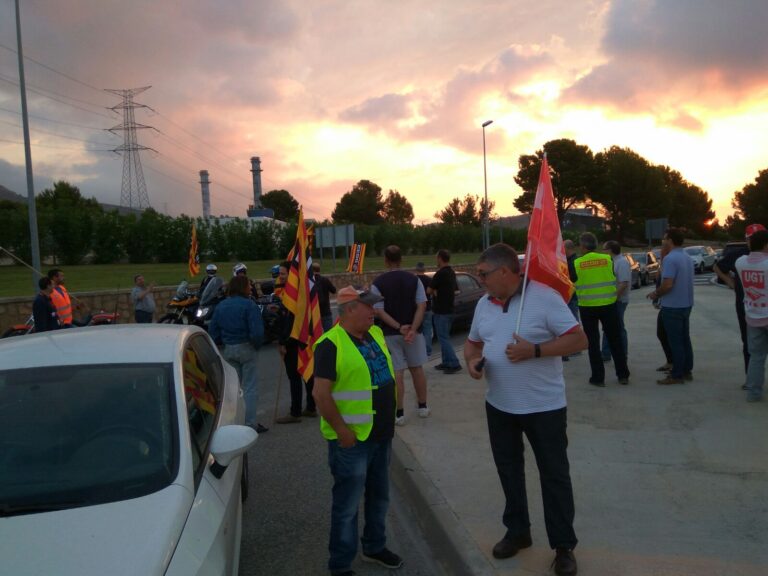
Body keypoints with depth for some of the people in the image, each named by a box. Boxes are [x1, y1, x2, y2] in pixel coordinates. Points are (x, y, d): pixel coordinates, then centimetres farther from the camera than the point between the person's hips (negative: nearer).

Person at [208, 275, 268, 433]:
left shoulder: (220, 307, 6)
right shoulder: (249, 305, -14)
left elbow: (212, 331, 6)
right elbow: (257, 332, -21)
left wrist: (223, 343, 15)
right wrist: (256, 345, -5)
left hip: (228, 350, 6)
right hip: (246, 349, -6)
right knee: (250, 387, 1)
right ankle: (250, 423, 1)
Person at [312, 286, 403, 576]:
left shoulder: (375, 333, 6)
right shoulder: (331, 344, -19)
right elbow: (321, 394, -21)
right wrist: (342, 430, -20)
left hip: (381, 433, 8)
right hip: (352, 438, -8)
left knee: (379, 496, 21)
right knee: (347, 504, 4)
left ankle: (375, 547, 40)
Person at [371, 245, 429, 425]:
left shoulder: (378, 283, -7)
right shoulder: (414, 280, -1)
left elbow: (379, 311, -14)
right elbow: (421, 306, -9)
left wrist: (399, 327, -14)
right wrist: (413, 329, -14)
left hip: (390, 334, -2)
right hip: (413, 331, 2)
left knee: (396, 373, 2)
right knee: (417, 368, 16)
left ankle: (399, 414, 7)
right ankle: (423, 407, 26)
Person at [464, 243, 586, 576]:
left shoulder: (544, 297, -15)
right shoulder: (484, 304, 5)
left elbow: (579, 339, -16)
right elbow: (473, 341, 16)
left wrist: (535, 350, -26)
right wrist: (472, 361, -6)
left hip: (544, 407, -6)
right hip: (499, 405, 6)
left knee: (554, 475, 6)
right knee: (509, 471, 18)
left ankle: (563, 545, 21)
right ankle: (517, 531, 36)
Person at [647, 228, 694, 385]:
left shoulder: (670, 258, -20)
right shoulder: (687, 258, 9)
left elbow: (667, 285, -26)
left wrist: (655, 294, -8)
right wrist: (659, 293, 19)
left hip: (672, 307, -9)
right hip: (686, 304, 9)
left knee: (675, 342, -2)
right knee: (685, 339, 16)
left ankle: (677, 375, 5)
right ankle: (687, 371, 23)